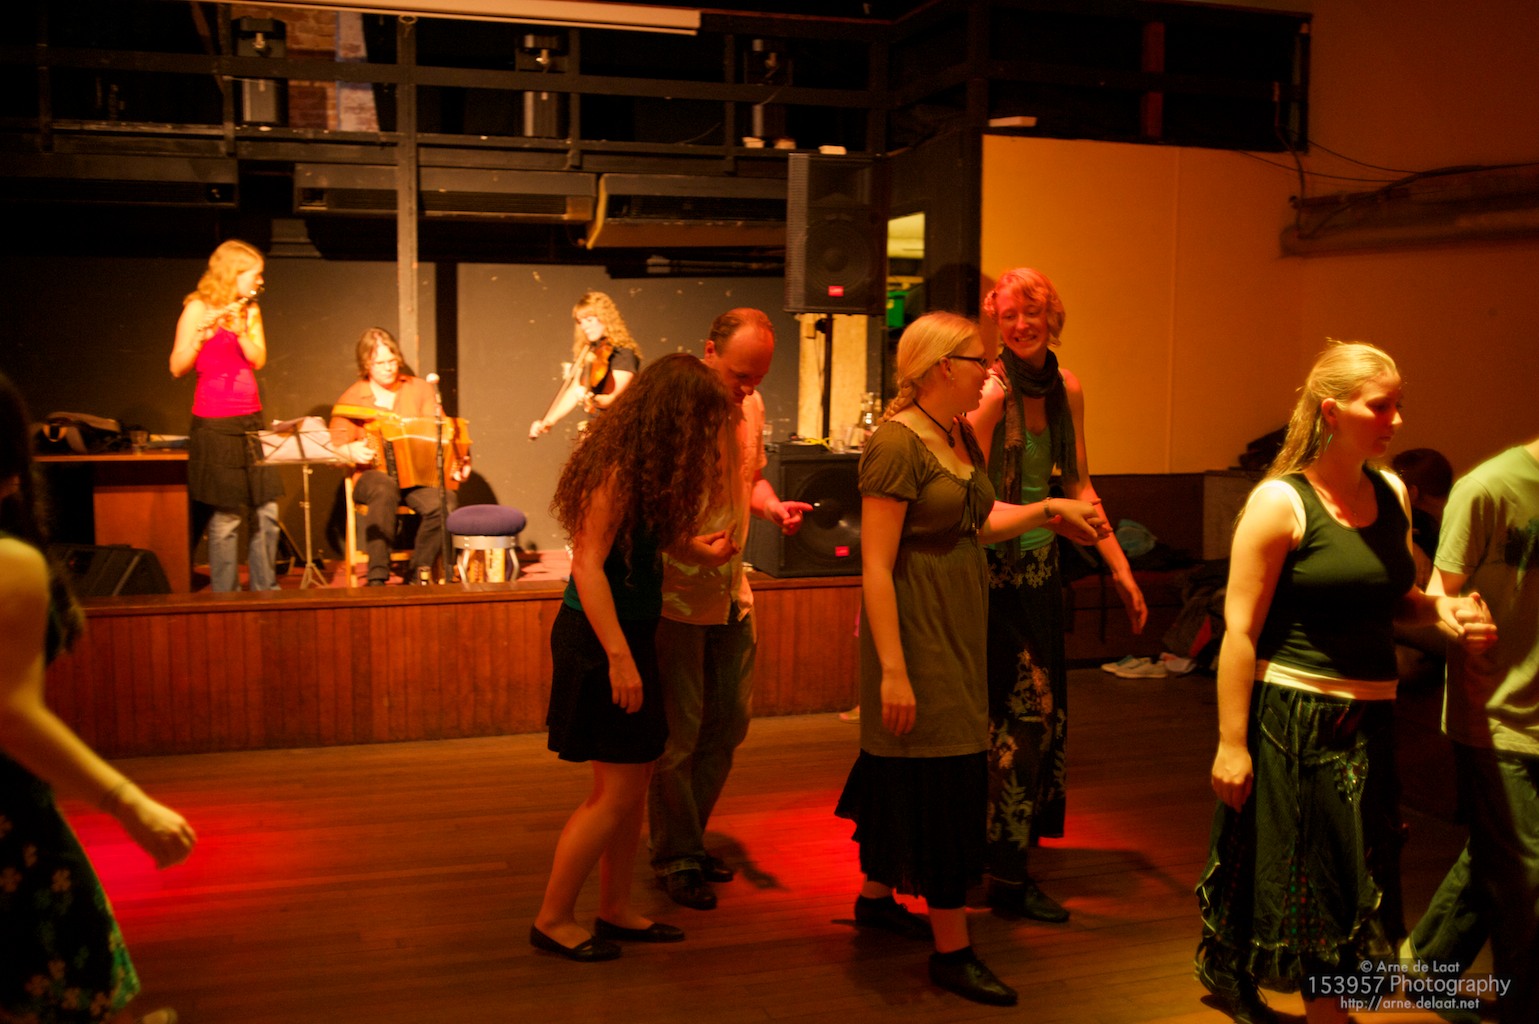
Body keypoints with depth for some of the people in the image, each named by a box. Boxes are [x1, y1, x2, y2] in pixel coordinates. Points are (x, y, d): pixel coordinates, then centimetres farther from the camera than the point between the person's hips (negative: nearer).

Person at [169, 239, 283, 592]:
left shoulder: (250, 311, 13)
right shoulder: (198, 308, -5)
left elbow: (259, 360, 1)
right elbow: (178, 368, -10)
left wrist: (240, 330, -15)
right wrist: (201, 334, -25)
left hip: (251, 420, 6)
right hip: (215, 425, -6)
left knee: (267, 513, 6)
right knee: (227, 517, -4)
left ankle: (266, 590, 16)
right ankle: (225, 597, 6)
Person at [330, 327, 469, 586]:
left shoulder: (421, 389, 14)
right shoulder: (350, 400, 9)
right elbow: (334, 448, 7)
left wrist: (456, 464, -11)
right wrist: (351, 451, -17)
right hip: (373, 475, -1)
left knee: (442, 502, -32)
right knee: (384, 490, -39)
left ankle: (418, 574, -13)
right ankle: (377, 577, -37)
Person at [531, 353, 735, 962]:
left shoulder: (647, 469, 12)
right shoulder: (618, 471, -17)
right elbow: (588, 565, -22)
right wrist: (619, 657, -25)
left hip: (630, 636, 10)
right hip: (600, 640, -10)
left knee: (633, 785, 13)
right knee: (616, 793, -4)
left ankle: (616, 911, 25)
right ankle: (552, 920, 9)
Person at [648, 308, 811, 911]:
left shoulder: (750, 405, 5)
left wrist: (773, 506, -1)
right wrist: (689, 547, -29)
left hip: (731, 592, 8)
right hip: (676, 595, -7)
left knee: (728, 724, 14)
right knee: (678, 732, 2)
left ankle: (688, 841, 31)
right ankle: (675, 857, 19)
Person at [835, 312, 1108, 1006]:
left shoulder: (960, 436, 9)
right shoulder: (897, 441, -18)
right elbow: (876, 565, -21)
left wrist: (1047, 509, 10)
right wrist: (893, 669, -23)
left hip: (957, 636, 9)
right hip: (917, 637, -9)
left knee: (904, 772, 19)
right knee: (942, 781, -4)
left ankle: (876, 897, 36)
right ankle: (951, 950, 6)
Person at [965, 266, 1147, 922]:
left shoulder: (1066, 388, 8)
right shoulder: (992, 392, -14)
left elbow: (1079, 485, 13)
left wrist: (1120, 568, 13)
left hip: (1042, 566, 7)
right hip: (998, 568, -7)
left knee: (1043, 712, 12)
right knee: (1022, 711, -4)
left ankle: (1015, 839, 29)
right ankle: (1008, 876, 7)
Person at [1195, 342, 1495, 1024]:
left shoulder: (1392, 494, 7)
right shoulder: (1281, 501, -13)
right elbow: (1240, 629, -15)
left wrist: (1444, 610, -2)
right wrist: (1231, 742, -17)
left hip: (1367, 721, 6)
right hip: (1291, 715, -6)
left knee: (1349, 878, 14)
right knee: (1280, 867, 7)